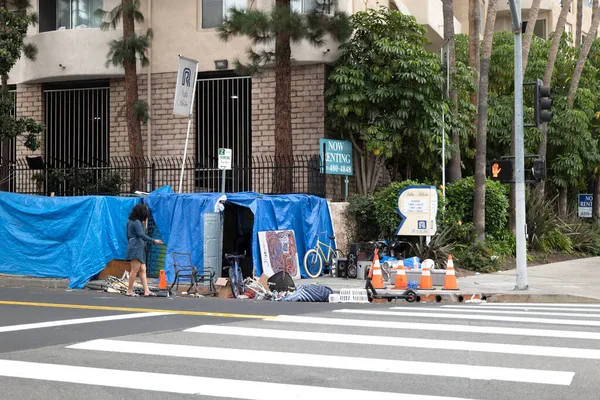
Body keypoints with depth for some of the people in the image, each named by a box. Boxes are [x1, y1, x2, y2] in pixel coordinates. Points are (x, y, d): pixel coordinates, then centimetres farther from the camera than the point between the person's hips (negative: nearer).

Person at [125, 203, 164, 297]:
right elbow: (141, 235, -22)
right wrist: (153, 241, -25)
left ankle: (146, 291, -2)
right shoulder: (137, 222, -11)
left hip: (139, 249, 10)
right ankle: (129, 291, -7)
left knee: (142, 270, 4)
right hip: (135, 248, -10)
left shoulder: (131, 221, 20)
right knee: (135, 270, -10)